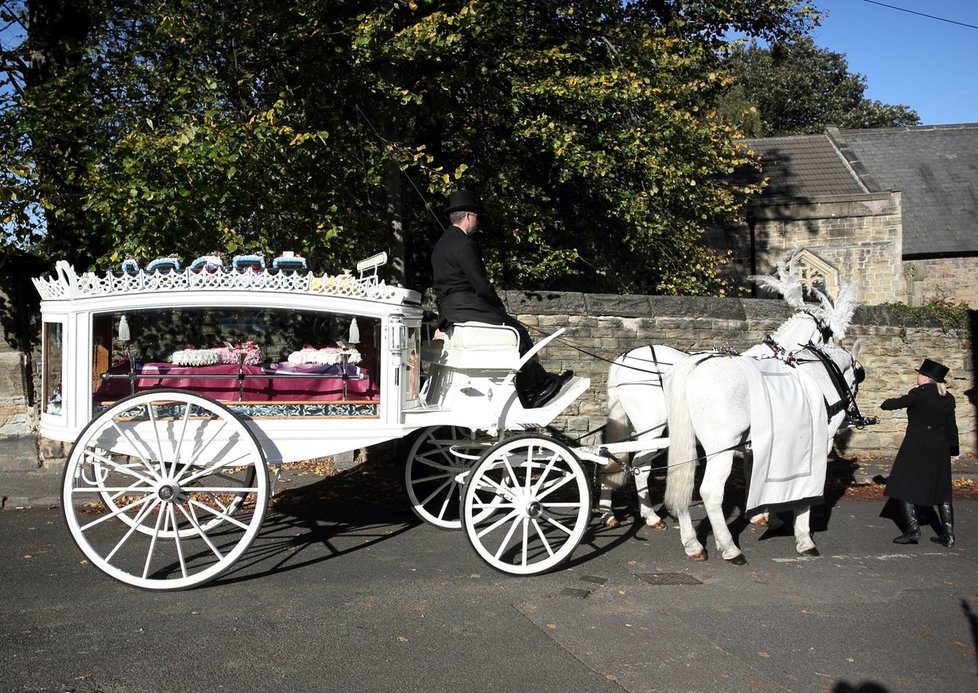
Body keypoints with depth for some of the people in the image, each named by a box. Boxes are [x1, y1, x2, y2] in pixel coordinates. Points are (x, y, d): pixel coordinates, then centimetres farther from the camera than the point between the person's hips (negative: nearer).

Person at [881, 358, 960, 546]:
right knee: (942, 491, 13)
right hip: (940, 449, 7)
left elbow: (899, 403, -6)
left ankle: (913, 529, -6)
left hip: (916, 447, -6)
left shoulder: (920, 393, -13)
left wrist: (885, 404, 17)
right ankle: (948, 534, 14)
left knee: (905, 486, 2)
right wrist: (954, 451, 19)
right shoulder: (948, 398, 6)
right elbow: (951, 427, 11)